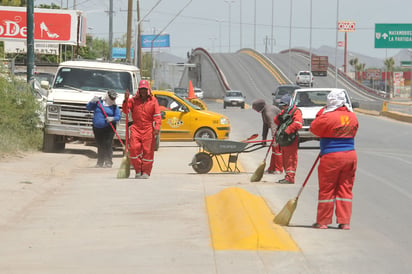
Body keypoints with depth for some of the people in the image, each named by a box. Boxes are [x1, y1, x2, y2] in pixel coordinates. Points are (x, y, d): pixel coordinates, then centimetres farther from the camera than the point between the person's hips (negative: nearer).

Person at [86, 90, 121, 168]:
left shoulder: (114, 107, 4)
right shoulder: (98, 102, 8)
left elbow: (118, 117, -1)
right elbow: (88, 108, 9)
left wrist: (112, 118, -21)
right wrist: (92, 101, -9)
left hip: (108, 129, -2)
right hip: (97, 128, 2)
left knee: (107, 145, -11)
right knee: (100, 146, 7)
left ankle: (108, 162, -7)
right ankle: (100, 162, 13)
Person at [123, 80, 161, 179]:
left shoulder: (153, 100, 6)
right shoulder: (134, 100, 10)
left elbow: (157, 115, 2)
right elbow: (126, 110, 3)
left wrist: (157, 127, -10)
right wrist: (126, 100, -14)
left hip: (148, 129, -1)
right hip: (136, 128, 1)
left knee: (147, 150, -3)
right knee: (134, 148, -9)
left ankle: (146, 172, 4)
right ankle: (138, 170, 3)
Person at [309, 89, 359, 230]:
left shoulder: (328, 117, -14)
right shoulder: (352, 117, 6)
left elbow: (314, 128, 0)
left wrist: (321, 112, 9)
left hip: (331, 157, -6)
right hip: (351, 155, 6)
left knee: (326, 190, 4)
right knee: (345, 189, 9)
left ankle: (323, 221, 10)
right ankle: (344, 222, 8)